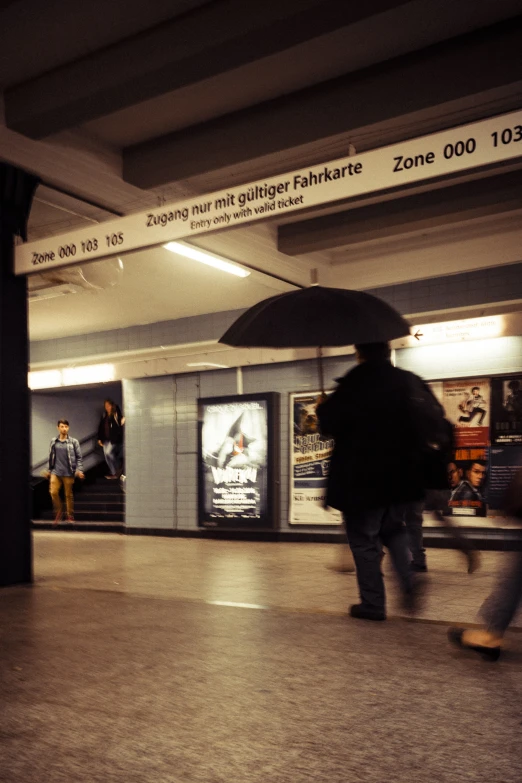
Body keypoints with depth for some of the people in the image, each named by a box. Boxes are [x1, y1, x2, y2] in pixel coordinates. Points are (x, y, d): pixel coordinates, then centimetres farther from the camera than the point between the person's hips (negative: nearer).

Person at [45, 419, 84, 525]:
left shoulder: (73, 442, -1)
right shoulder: (53, 442, 8)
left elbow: (79, 457, 0)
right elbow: (51, 457, 16)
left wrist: (79, 470, -11)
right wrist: (49, 470, 17)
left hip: (68, 473, -2)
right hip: (56, 472, 2)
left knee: (68, 495, 4)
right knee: (53, 492, -7)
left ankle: (70, 516, 18)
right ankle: (58, 512, 16)